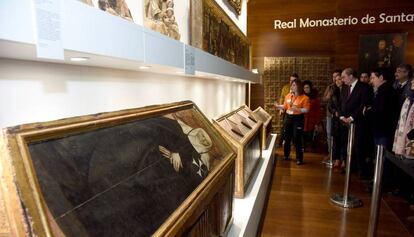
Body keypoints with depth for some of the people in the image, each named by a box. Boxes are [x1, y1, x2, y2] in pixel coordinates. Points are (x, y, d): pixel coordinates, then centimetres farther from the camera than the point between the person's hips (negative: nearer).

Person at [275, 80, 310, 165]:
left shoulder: (304, 98, -9)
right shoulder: (288, 96, 6)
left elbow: (306, 110, -13)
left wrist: (297, 109, -25)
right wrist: (278, 106, 1)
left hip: (298, 119, -5)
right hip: (288, 118, 5)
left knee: (297, 139, -5)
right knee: (287, 138, 13)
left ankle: (299, 159, 7)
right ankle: (286, 155, 30)